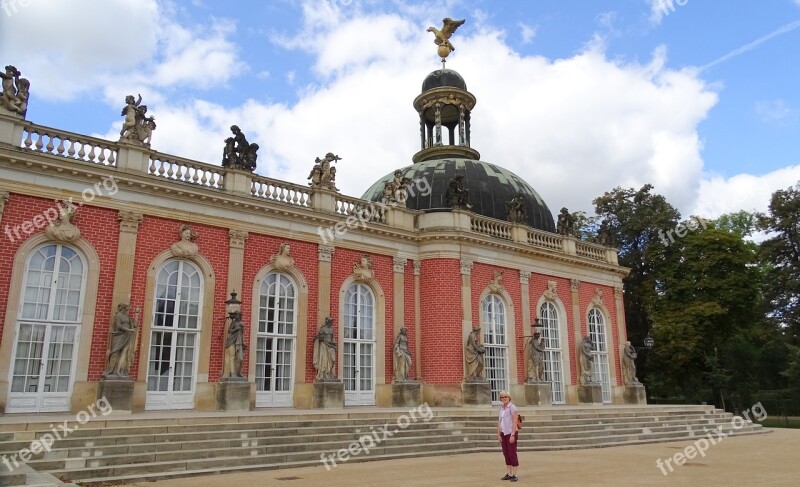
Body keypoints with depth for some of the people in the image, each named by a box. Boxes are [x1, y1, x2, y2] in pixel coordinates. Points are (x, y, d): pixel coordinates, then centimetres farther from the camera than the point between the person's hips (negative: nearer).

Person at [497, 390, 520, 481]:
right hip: (503, 433, 7)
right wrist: (498, 433, 6)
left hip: (511, 433, -7)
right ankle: (508, 474, 16)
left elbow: (515, 422, -15)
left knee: (512, 454, -4)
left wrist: (512, 435, -20)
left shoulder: (512, 407, -11)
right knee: (506, 454, 9)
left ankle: (514, 475, 2)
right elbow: (499, 421, 12)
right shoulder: (501, 407, 10)